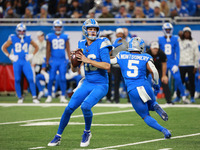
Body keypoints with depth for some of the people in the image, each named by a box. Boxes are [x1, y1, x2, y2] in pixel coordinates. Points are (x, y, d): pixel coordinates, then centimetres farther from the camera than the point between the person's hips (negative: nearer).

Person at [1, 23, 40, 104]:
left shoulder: (28, 38, 4)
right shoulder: (13, 38, -1)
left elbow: (36, 47, 18)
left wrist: (32, 55, 5)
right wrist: (10, 56, -1)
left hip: (26, 61, 1)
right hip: (17, 62, -1)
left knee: (31, 79, -9)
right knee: (17, 80, 1)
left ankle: (34, 97, -5)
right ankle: (20, 97, 14)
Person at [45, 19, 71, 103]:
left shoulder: (65, 37, 7)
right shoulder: (50, 37, 4)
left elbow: (68, 50, 10)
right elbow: (48, 51, 7)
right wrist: (47, 62, 4)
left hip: (62, 61, 1)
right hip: (53, 61, -1)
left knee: (63, 79, -2)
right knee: (51, 79, -4)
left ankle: (63, 97, 5)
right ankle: (49, 96, 5)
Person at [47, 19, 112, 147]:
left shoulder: (101, 44, -12)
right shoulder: (82, 45, 6)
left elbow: (107, 66, -23)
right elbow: (74, 69, 13)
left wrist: (88, 60, -23)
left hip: (101, 85, -6)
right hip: (87, 84, 6)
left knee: (85, 105, -27)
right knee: (69, 108, -1)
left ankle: (87, 132, 0)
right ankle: (58, 136, 16)